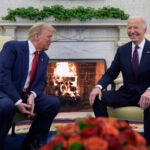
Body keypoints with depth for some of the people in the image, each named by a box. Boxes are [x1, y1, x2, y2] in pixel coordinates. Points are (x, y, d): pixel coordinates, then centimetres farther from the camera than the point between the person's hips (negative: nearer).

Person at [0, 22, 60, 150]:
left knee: (54, 103, -15)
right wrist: (18, 101, -28)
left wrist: (32, 95, -17)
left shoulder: (44, 57, 12)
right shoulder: (13, 46, -10)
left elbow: (42, 81, 8)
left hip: (28, 95, 6)